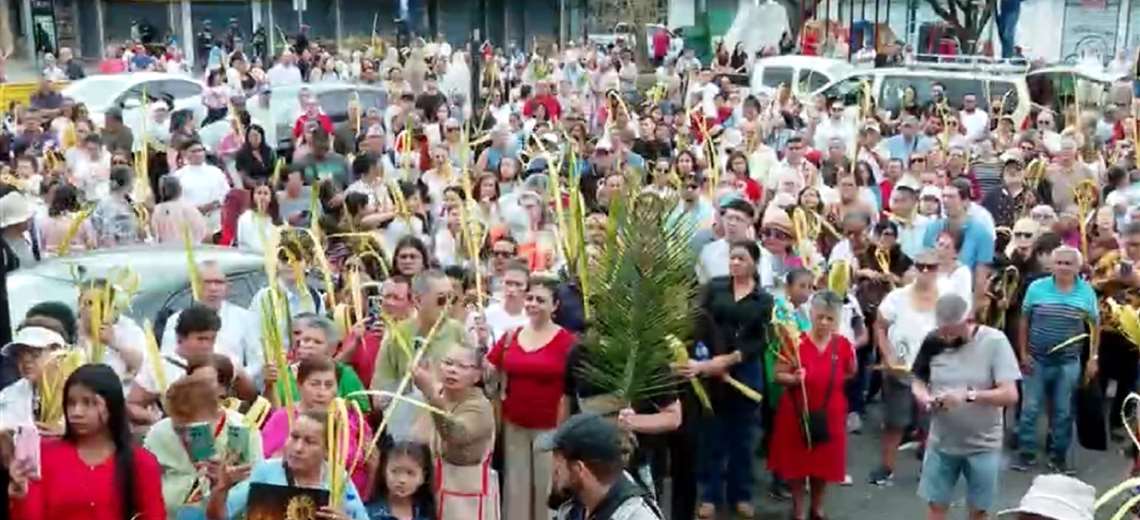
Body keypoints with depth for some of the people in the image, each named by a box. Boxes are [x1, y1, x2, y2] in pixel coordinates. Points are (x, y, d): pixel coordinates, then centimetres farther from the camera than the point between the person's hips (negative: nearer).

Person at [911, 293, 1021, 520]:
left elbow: (1010, 395, -19)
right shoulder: (933, 341, -6)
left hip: (983, 445, -2)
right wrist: (925, 398, -16)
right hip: (941, 442, 2)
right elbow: (918, 381, 6)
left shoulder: (995, 341, -15)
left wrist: (968, 395, -30)